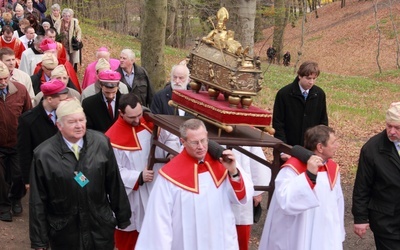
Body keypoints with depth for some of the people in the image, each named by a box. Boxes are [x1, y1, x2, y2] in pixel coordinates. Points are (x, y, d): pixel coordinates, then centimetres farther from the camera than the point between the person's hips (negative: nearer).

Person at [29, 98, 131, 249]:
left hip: (101, 227, 2)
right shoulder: (43, 154, -12)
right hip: (64, 233, -1)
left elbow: (114, 184, 1)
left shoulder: (101, 143, -7)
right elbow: (37, 201, -7)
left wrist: (122, 217, 8)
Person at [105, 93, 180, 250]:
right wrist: (138, 177, -25)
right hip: (131, 197, -4)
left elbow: (171, 138, 2)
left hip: (157, 189, 4)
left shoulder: (150, 123, -5)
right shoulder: (112, 138, -19)